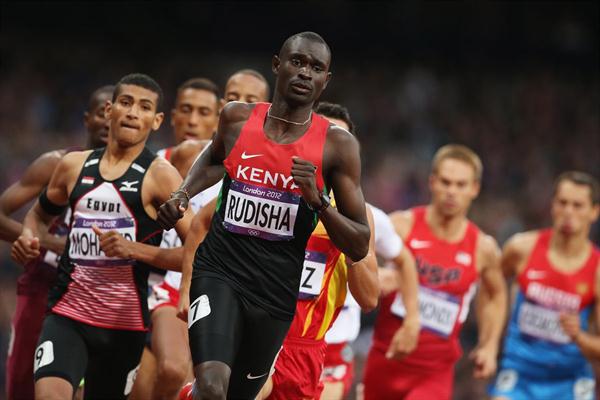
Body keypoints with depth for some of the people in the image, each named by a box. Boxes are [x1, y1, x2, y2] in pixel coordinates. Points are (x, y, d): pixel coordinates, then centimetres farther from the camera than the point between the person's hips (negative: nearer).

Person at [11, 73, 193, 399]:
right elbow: (40, 213, 28)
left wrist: (133, 249, -22)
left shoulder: (159, 176, -5)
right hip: (67, 312, 2)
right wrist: (29, 237, 5)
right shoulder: (74, 166, 8)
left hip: (125, 321, -2)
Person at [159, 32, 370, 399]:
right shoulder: (238, 118, 0)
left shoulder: (338, 145, -6)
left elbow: (359, 248, -6)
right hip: (219, 272, -1)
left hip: (276, 292, 1)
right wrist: (182, 195, 9)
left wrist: (317, 201, -21)